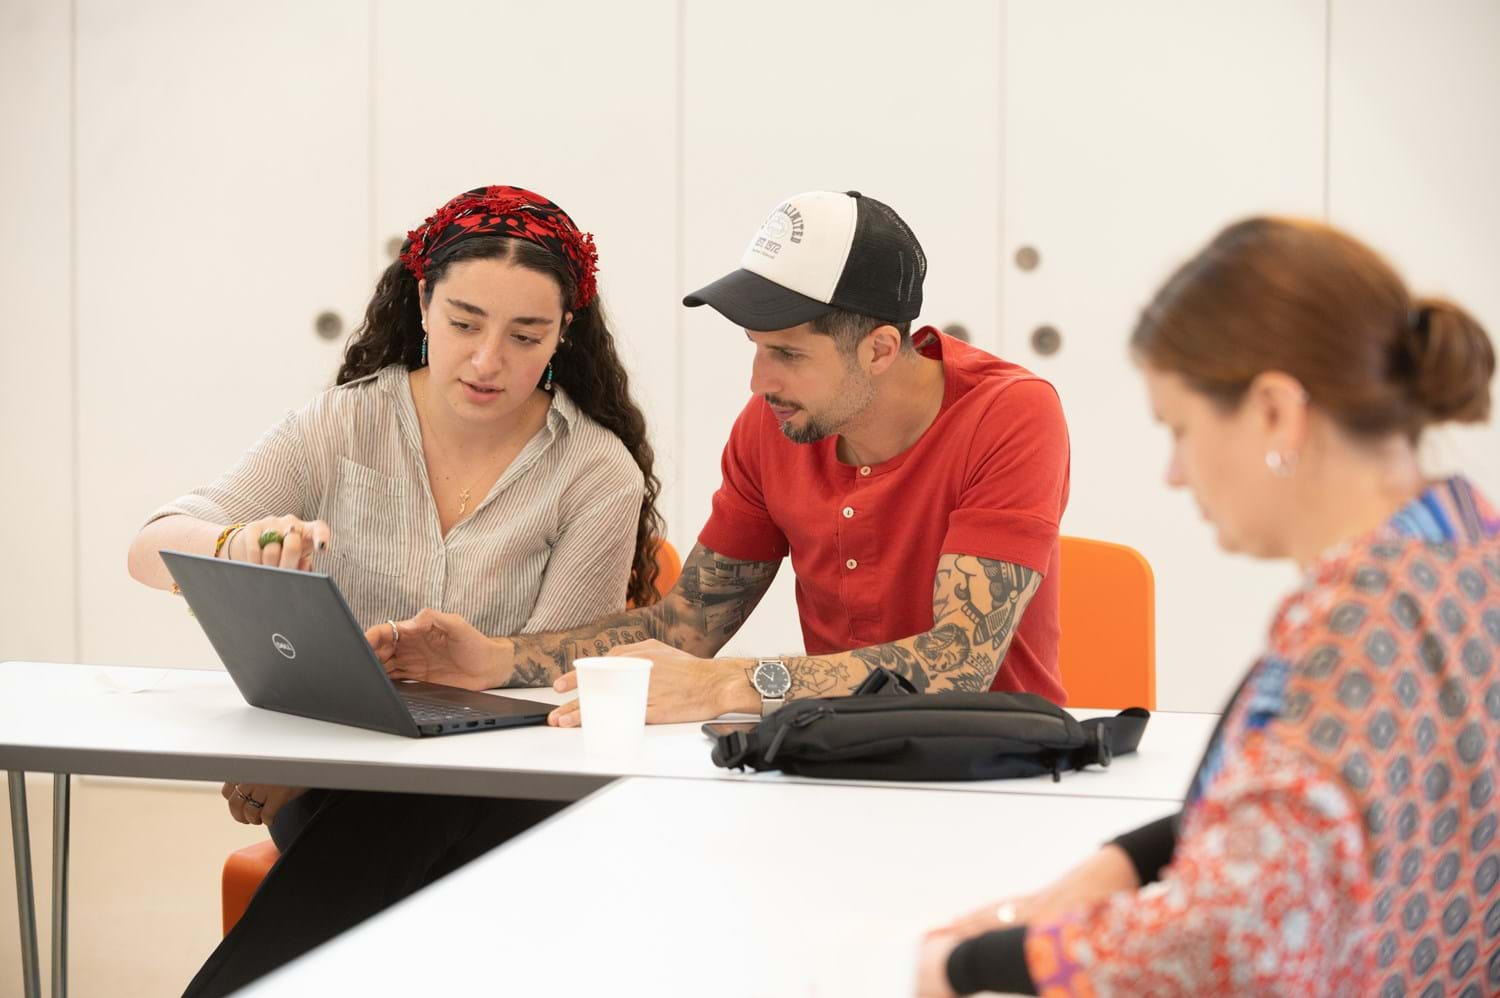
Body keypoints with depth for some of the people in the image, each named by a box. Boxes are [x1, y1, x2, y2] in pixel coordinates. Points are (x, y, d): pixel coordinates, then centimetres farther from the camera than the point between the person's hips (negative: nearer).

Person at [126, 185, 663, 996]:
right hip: (337, 783, 1)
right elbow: (151, 549, -6)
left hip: (501, 798, -1)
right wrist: (238, 546, -33)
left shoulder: (599, 475, -2)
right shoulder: (345, 427, 3)